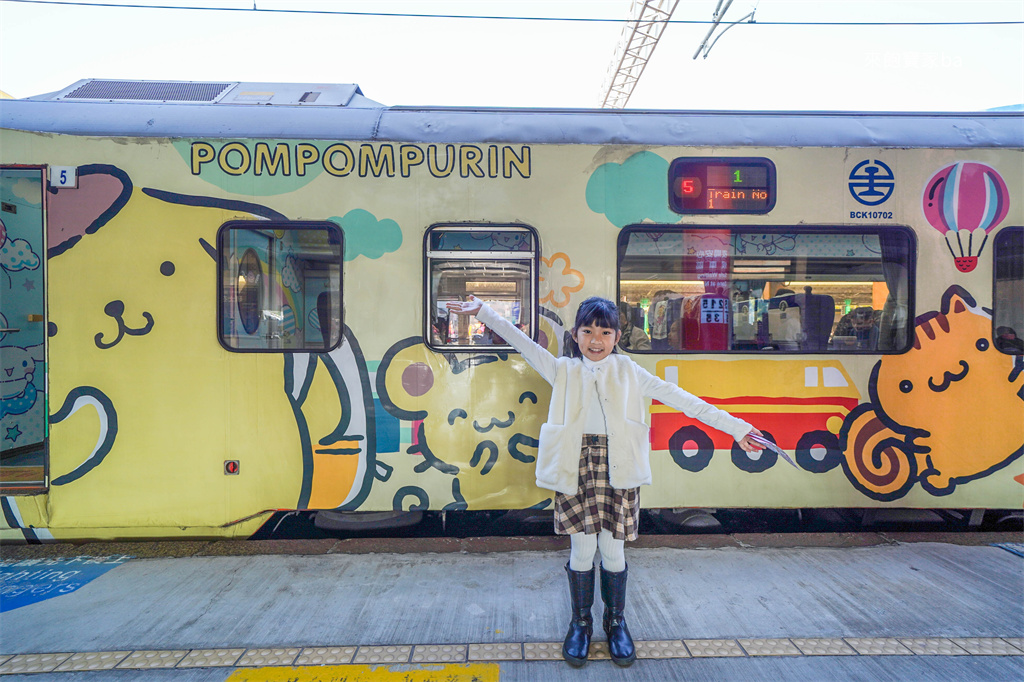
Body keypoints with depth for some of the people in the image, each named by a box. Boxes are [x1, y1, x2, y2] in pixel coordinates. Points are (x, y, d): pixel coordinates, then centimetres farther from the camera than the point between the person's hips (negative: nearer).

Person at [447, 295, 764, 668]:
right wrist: (484, 311, -4)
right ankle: (580, 623, 27)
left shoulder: (629, 372, 7)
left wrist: (734, 426, 2)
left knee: (613, 550, 6)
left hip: (617, 469, 0)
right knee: (582, 549, 4)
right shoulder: (564, 371, 7)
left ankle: (616, 622, 30)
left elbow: (679, 398, 4)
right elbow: (521, 342, 3)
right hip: (576, 466, 0)